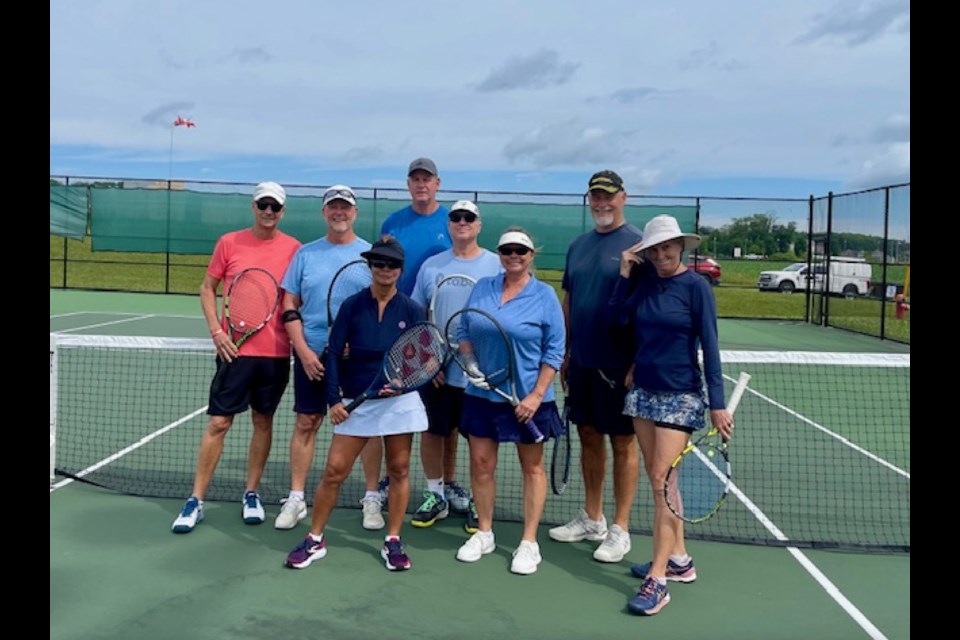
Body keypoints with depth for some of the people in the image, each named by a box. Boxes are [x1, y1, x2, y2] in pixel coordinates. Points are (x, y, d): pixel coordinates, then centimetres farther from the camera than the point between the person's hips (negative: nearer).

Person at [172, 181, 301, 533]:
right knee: (218, 423, 0)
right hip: (235, 348, -1)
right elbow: (207, 287, 8)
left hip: (276, 352, 1)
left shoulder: (293, 248, 1)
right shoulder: (229, 243, 1)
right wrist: (216, 331, -4)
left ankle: (251, 494, 25)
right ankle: (196, 501, 10)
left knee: (263, 421, 11)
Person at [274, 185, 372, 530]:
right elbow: (290, 306, 5)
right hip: (312, 354, 1)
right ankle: (296, 499, 16)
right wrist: (304, 351, -6)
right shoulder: (305, 253, 7)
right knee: (306, 423, 5)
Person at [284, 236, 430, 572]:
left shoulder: (412, 310, -1)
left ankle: (393, 541, 22)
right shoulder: (352, 306, -2)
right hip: (357, 402, 0)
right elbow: (334, 354, -2)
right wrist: (334, 399, -7)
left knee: (399, 470, 7)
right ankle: (315, 539, 17)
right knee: (334, 470, 0)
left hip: (400, 401, 1)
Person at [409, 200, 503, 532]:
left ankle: (478, 500, 20)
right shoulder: (431, 266, 6)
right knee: (434, 430, 9)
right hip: (437, 369, 2)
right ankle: (436, 495, 25)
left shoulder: (495, 265, 0)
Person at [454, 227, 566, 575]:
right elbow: (464, 332, 11)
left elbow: (554, 351, -8)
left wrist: (537, 395, -14)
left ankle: (529, 542, 19)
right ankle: (484, 533, 26)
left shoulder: (545, 296, -7)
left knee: (532, 468, 8)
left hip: (527, 398, -3)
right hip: (482, 394, 4)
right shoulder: (482, 288, 4)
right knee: (481, 462, 9)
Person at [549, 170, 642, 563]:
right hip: (581, 362, 7)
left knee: (623, 443, 4)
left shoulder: (636, 244, -8)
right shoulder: (578, 245, 12)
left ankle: (619, 530, 14)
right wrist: (565, 353, 14)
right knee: (589, 437, 14)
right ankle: (591, 519, 28)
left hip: (618, 365, -6)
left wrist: (638, 364, -15)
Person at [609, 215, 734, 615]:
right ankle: (679, 560, 25)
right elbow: (618, 318, -5)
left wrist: (718, 405, -14)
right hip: (643, 390, 6)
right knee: (659, 481, 11)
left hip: (681, 396, -6)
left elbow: (709, 347, -11)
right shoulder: (643, 280, 5)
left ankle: (657, 580, -2)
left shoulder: (695, 286, -9)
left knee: (663, 481, -8)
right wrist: (625, 273, -8)